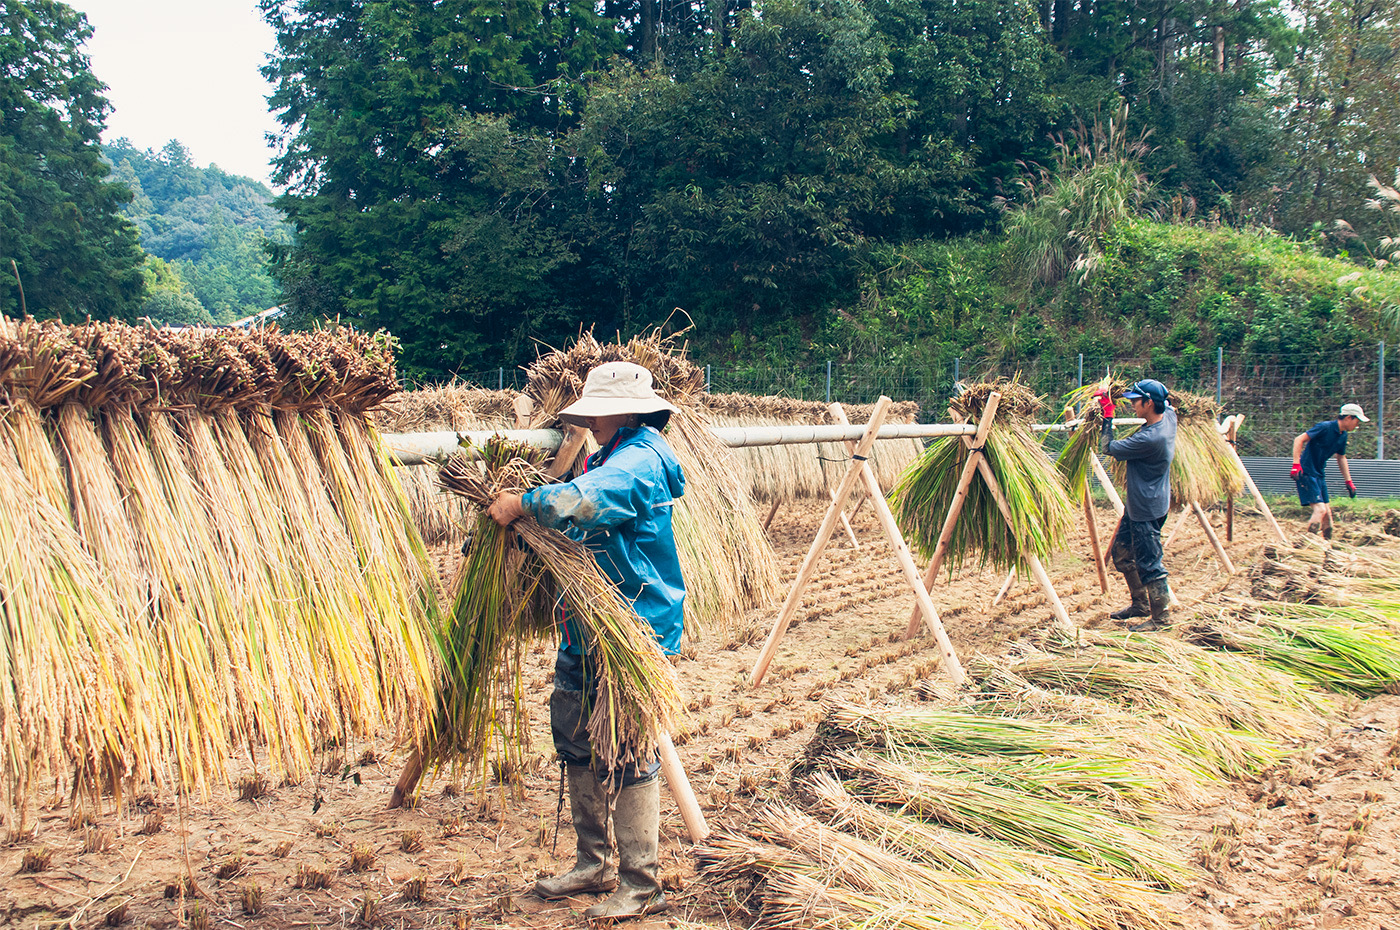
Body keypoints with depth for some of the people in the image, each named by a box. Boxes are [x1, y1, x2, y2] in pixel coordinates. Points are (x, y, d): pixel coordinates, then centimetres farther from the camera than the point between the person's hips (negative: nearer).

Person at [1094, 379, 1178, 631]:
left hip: (1147, 510, -10)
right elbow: (1167, 404, 26)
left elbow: (1108, 448, -17)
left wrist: (1108, 417, -5)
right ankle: (1140, 604, 31)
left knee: (1149, 563, -1)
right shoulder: (1169, 417, -1)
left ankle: (1161, 616, 11)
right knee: (1121, 553, 19)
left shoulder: (1149, 439, -28)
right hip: (1137, 504, 10)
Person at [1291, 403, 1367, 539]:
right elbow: (1299, 439, -21)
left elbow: (1341, 458, 25)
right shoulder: (1326, 427, -16)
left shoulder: (1343, 435, 10)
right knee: (1320, 509, -17)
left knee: (1327, 512, 9)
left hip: (1319, 474, 9)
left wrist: (1349, 481, 24)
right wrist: (1296, 465, -28)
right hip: (1306, 472, -9)